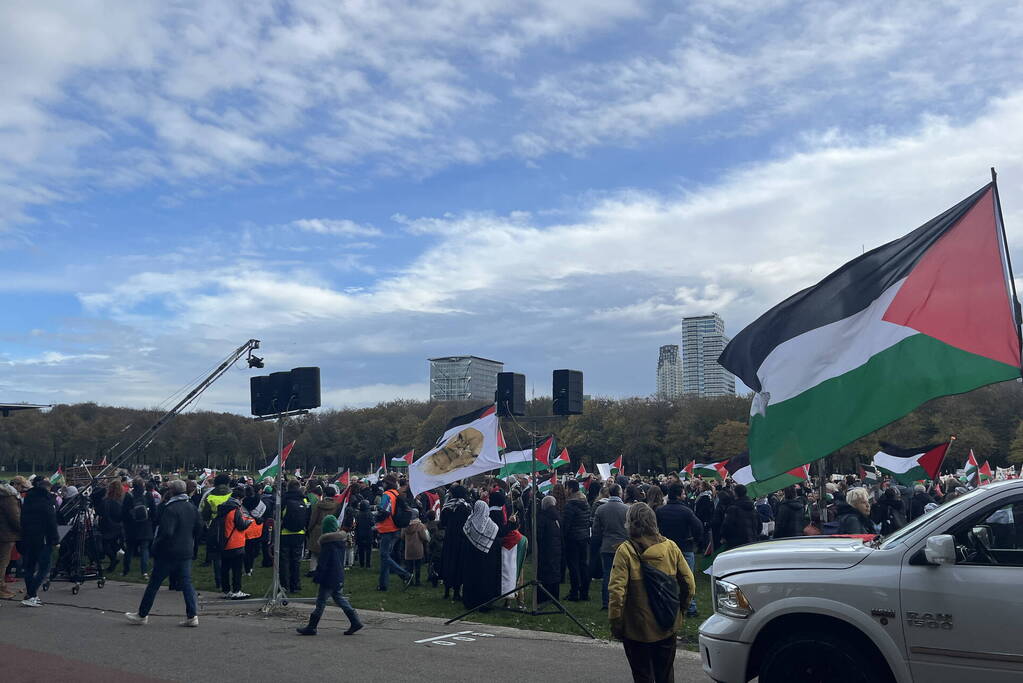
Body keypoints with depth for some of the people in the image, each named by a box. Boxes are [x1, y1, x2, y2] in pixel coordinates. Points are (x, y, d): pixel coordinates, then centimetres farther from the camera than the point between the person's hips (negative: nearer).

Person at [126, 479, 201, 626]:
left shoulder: (171, 509, -18)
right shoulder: (192, 507, 6)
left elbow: (166, 532, -26)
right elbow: (199, 529, 11)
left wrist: (156, 543, -10)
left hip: (167, 553, -6)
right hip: (186, 553, 7)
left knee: (153, 584, 8)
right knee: (186, 583, 7)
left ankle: (142, 615, 19)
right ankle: (192, 615, 0)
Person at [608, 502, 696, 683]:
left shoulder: (625, 551, -16)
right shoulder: (670, 547, -4)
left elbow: (617, 591, -20)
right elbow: (689, 584, 0)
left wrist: (615, 623, -10)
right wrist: (679, 607, 15)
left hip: (638, 629, -4)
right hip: (668, 627, 4)